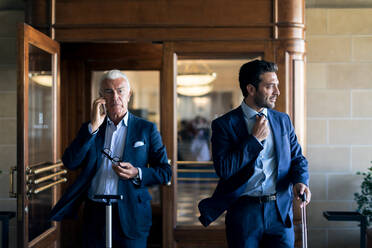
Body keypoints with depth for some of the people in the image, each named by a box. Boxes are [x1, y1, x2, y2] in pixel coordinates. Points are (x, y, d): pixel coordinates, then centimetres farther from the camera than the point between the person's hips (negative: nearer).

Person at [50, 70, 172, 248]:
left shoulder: (146, 129, 3)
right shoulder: (89, 128, 9)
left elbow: (165, 172, 3)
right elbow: (69, 163, -5)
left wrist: (137, 174, -15)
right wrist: (94, 126, -9)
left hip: (130, 215, -2)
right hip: (95, 213, 2)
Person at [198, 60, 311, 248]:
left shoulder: (282, 120, 10)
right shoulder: (224, 124, -4)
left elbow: (297, 158, 12)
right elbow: (223, 169, -14)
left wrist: (300, 181, -10)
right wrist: (255, 139, -13)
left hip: (280, 211, 3)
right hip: (244, 211, -3)